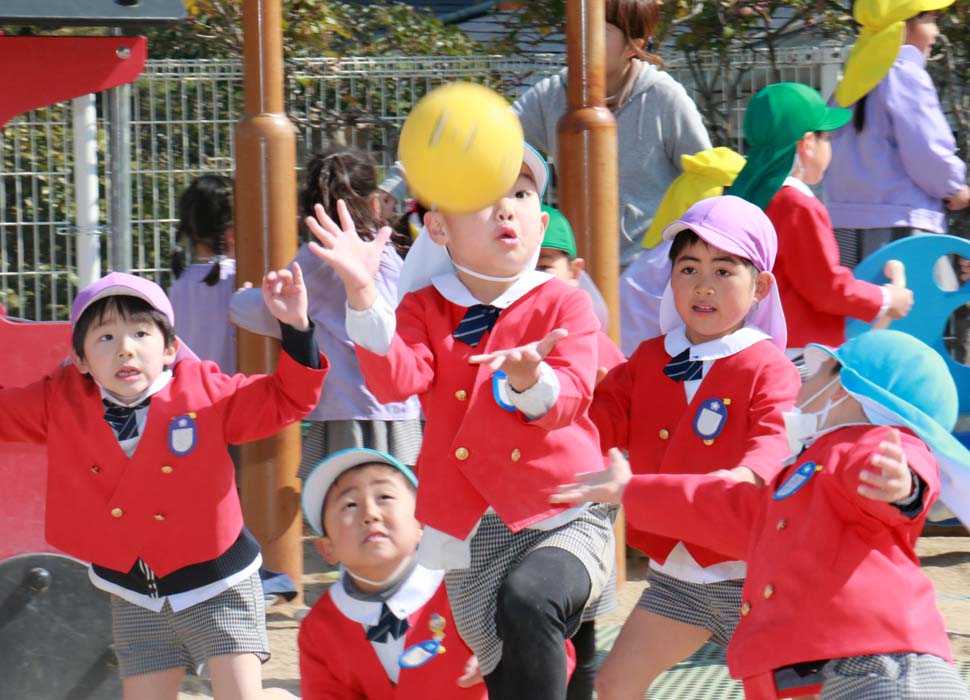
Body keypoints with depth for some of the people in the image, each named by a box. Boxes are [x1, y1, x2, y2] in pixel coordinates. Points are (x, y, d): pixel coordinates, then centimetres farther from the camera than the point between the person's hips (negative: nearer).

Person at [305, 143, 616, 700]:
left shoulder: (563, 304, -2)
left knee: (528, 599, -36)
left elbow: (571, 400, -17)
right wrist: (363, 295, -30)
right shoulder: (425, 307, 5)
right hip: (471, 532, 4)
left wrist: (531, 382, -42)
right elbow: (397, 381, -15)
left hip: (563, 521, -4)